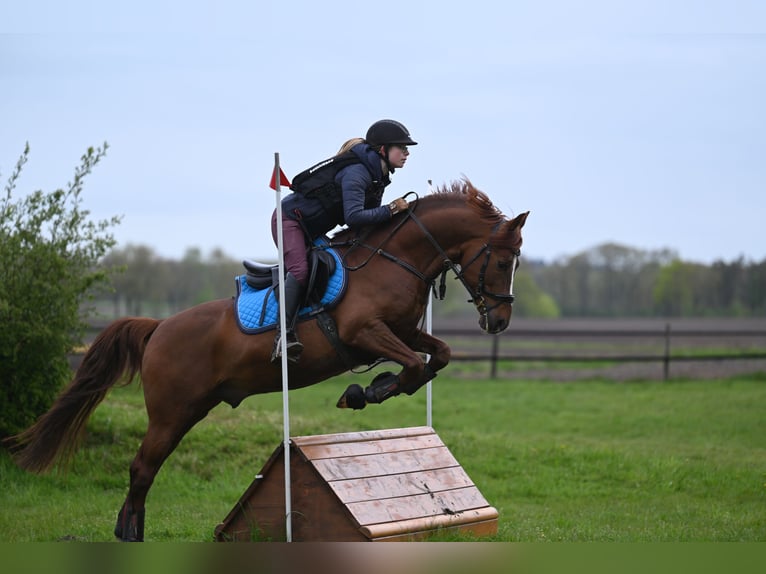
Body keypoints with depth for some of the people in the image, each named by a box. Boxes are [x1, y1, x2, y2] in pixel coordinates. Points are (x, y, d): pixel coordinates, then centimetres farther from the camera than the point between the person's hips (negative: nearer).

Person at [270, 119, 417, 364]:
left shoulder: (378, 176, 4)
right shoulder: (356, 173, -27)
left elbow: (371, 217, 11)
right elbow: (353, 217, -39)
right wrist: (390, 209, -33)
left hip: (311, 231, 11)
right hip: (290, 219, -11)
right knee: (300, 269, -28)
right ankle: (284, 334, -36)